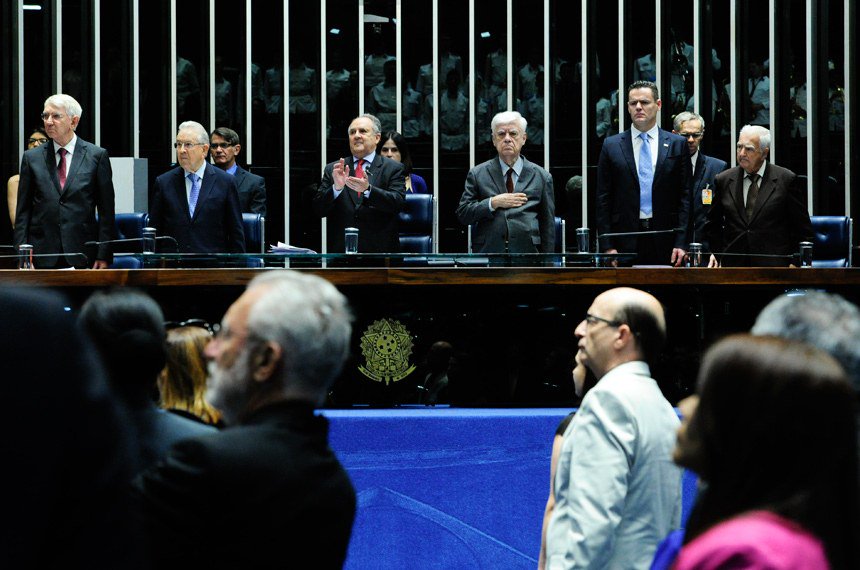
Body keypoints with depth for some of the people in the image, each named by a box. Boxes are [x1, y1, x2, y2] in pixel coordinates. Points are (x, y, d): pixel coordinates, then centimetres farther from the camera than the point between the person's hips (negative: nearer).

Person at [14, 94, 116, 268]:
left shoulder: (97, 155, 3)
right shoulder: (32, 158, 9)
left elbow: (106, 211, 2)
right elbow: (23, 212, 8)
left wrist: (103, 256, -4)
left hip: (82, 256, -1)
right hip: (42, 257, 1)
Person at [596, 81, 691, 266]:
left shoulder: (677, 145, 7)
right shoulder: (611, 145, 7)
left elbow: (685, 197, 5)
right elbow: (603, 200, 5)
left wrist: (682, 242, -5)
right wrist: (607, 246, -3)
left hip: (665, 241, 0)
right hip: (625, 242, 0)